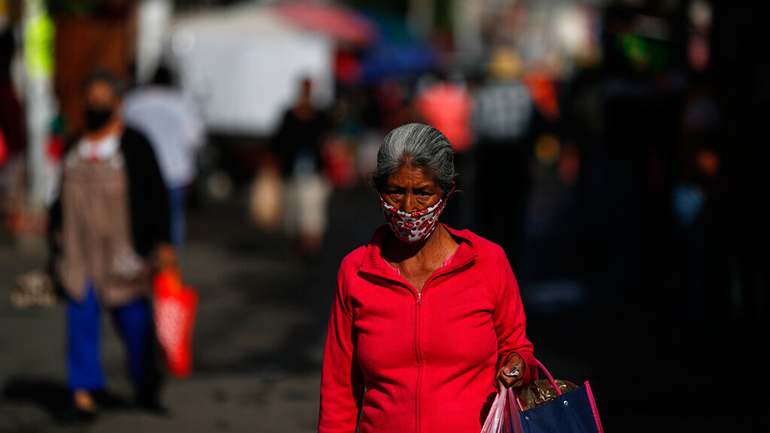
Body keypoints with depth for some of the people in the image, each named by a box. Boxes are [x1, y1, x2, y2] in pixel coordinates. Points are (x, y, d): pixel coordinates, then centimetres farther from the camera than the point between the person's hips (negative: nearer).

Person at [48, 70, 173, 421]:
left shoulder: (134, 144, 1)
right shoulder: (75, 148, 14)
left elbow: (157, 195, 0)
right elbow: (63, 198, 20)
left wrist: (162, 242, -7)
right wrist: (56, 242, 14)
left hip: (122, 245, -3)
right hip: (79, 246, 3)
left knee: (133, 318, 2)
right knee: (81, 315, -4)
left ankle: (146, 388, 19)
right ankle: (85, 390, -2)